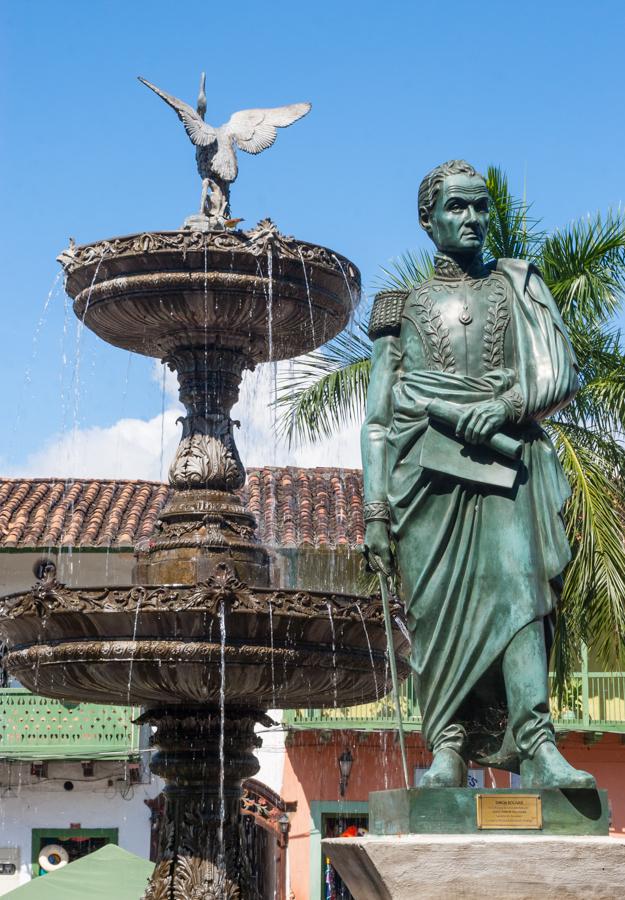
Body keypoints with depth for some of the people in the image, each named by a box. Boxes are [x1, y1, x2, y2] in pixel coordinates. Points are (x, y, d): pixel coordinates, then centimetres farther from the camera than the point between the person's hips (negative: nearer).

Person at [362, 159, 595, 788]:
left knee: (516, 580, -19)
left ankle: (538, 748, -28)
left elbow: (562, 375, 7)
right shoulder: (403, 309, 18)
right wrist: (374, 511, 1)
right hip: (427, 464, 1)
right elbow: (375, 420, 13)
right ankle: (446, 748, -10)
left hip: (506, 459, -1)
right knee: (436, 604, -9)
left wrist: (508, 405, -14)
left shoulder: (518, 285, 19)